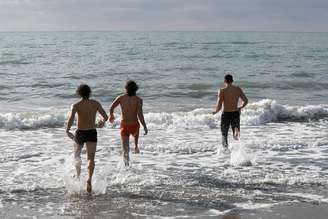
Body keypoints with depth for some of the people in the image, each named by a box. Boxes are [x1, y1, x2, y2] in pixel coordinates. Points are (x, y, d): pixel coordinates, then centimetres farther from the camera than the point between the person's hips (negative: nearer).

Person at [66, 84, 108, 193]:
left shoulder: (76, 105, -4)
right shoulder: (95, 104, 2)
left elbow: (71, 119, -18)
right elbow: (105, 117, 3)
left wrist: (67, 131, -4)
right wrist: (101, 124, 24)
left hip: (80, 133, -1)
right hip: (92, 133, 1)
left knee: (77, 156, 23)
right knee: (91, 158, -5)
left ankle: (78, 177, 28)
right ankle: (89, 179, -26)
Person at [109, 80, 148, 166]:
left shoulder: (121, 97, -3)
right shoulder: (138, 99, -8)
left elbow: (111, 108, -9)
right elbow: (140, 115, -16)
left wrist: (111, 116, 12)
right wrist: (145, 127, -9)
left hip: (124, 125, 0)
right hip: (134, 125, 0)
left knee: (125, 147, 2)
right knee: (136, 133, 38)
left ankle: (126, 156, -22)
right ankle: (136, 147, 30)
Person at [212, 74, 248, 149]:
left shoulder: (222, 91, -9)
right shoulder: (238, 89, 1)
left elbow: (219, 106, -13)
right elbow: (246, 101, 3)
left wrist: (215, 111, 8)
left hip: (226, 114, -2)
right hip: (236, 114, 2)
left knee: (224, 135, 15)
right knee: (235, 136, 12)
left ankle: (226, 148, -1)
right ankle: (237, 131, -21)